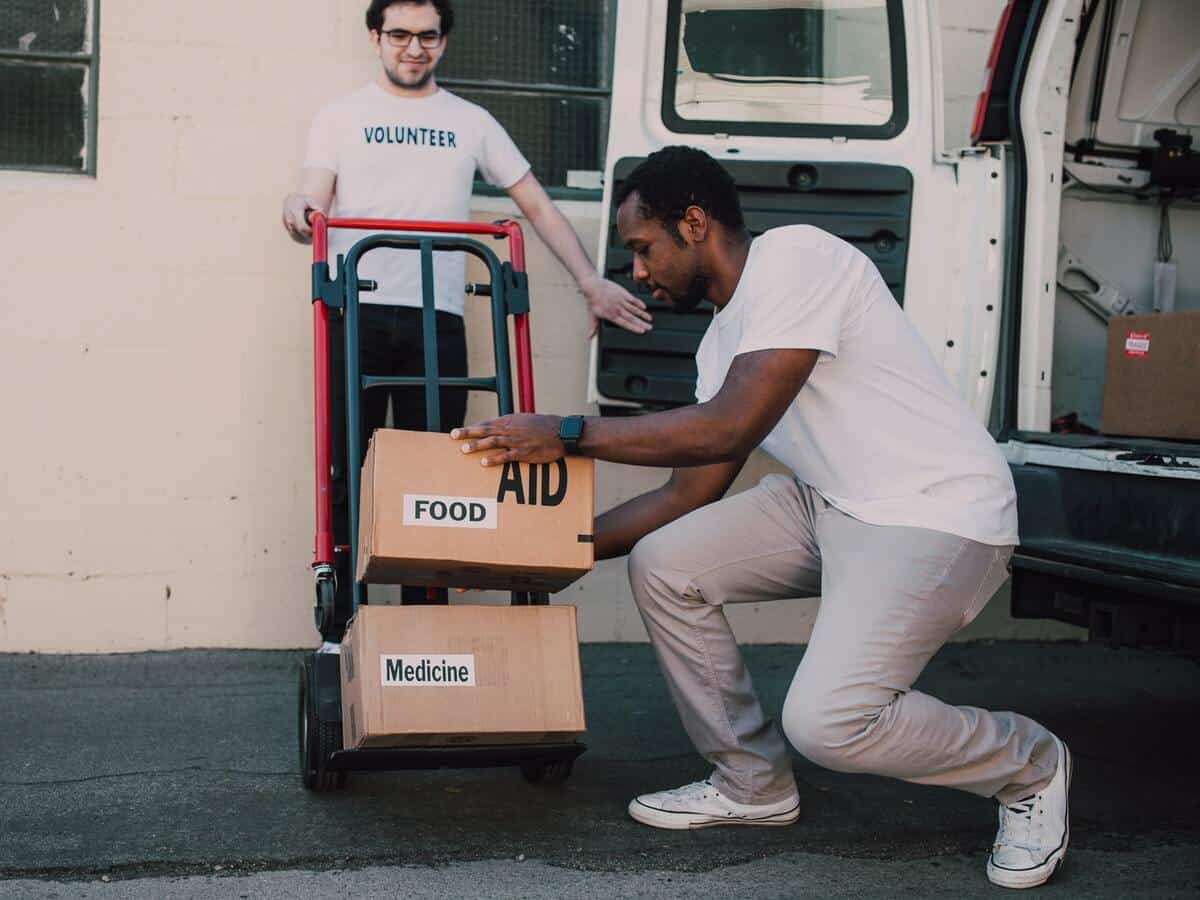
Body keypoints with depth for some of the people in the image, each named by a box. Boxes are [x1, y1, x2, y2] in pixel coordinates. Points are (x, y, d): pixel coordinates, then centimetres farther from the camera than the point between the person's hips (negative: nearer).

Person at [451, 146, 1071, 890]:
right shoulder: (724, 338, 11)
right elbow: (691, 493, 13)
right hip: (831, 505, 9)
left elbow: (729, 429, -25)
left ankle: (1028, 766, 7)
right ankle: (752, 782, 15)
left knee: (827, 721, -23)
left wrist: (567, 434, -17)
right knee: (663, 564, -1)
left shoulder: (796, 257, -16)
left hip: (942, 516, -9)